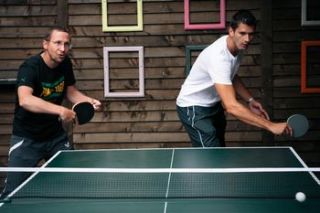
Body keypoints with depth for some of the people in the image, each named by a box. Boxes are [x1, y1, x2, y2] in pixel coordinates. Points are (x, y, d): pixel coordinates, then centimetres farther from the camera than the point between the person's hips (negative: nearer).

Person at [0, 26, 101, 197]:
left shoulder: (65, 64, -3)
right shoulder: (30, 67, -24)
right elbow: (24, 100, -41)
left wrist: (90, 101, -9)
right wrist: (60, 110, -51)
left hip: (56, 136, 6)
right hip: (27, 138, -6)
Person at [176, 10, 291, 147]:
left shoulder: (238, 47, -6)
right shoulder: (219, 57, -35)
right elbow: (232, 107, -42)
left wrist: (250, 100, 1)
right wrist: (271, 126, -44)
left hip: (213, 105, 9)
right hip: (194, 108, -9)